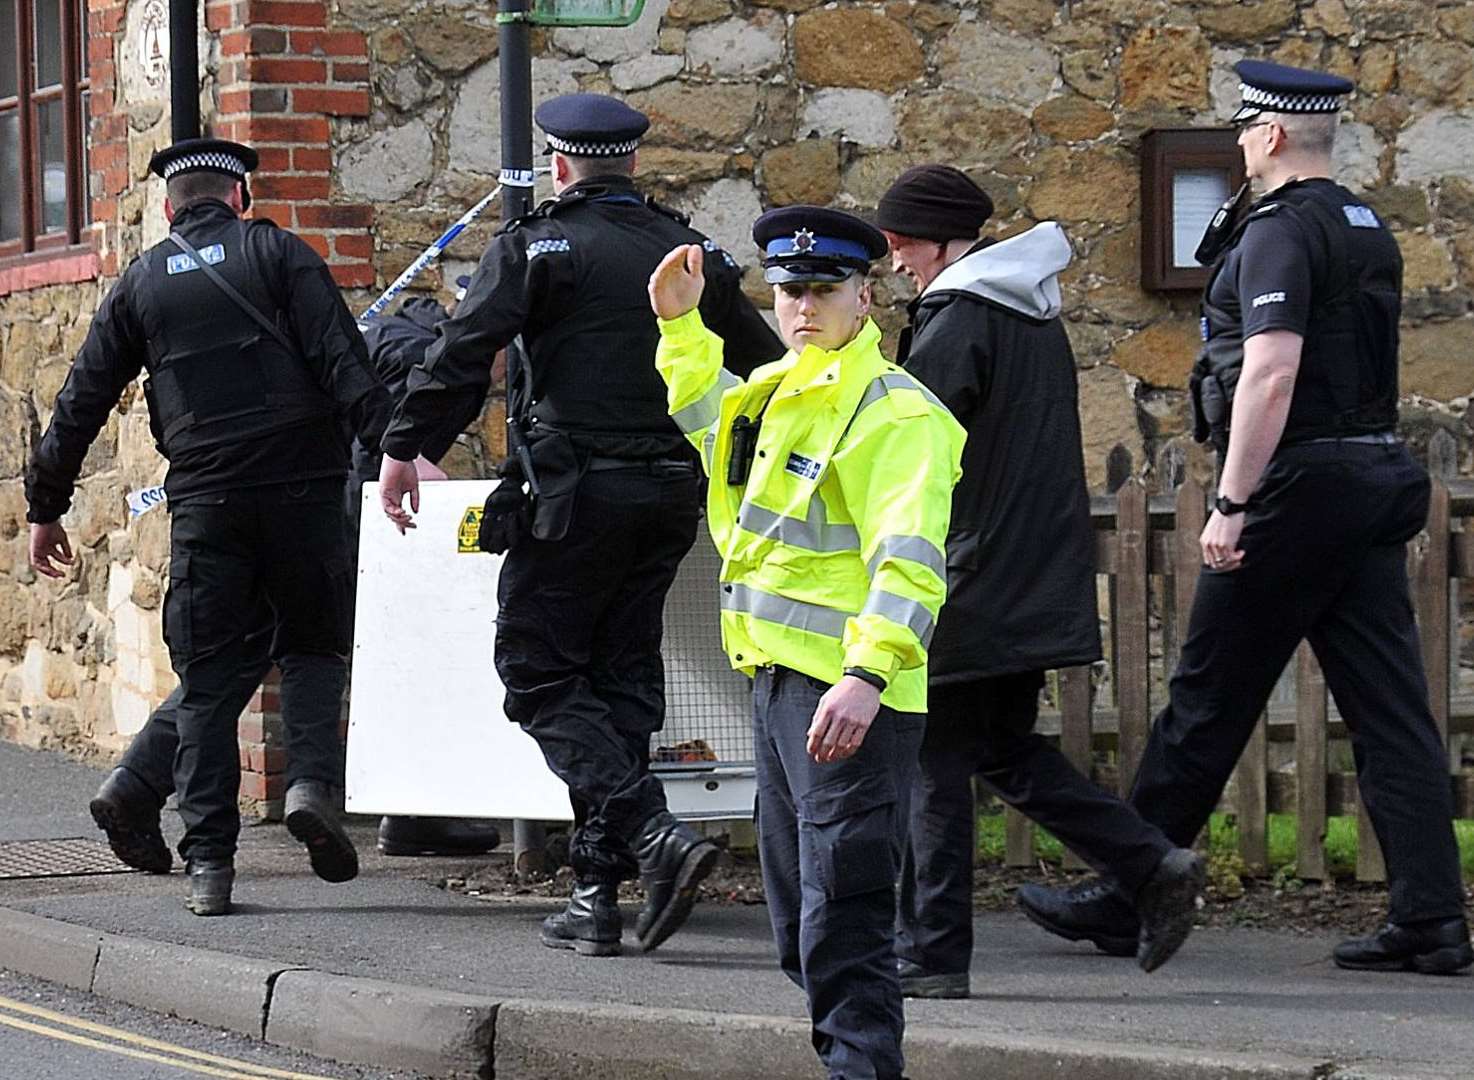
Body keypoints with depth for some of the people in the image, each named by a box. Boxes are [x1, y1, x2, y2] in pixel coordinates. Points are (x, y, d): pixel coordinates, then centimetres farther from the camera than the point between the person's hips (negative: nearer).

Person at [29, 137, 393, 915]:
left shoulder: (141, 282, 13)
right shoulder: (278, 254, 5)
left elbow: (82, 402, 14)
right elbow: (342, 361, -8)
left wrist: (44, 508, 22)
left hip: (203, 501, 1)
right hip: (301, 488, -1)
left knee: (208, 681, 6)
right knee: (313, 646, 15)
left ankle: (208, 863, 0)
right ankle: (310, 779, -10)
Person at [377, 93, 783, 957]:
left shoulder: (537, 246, -5)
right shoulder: (690, 252, 11)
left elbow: (462, 352, -13)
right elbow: (769, 367, 16)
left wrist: (403, 448, -5)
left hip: (573, 496, -6)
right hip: (667, 496, 6)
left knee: (540, 675, 1)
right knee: (623, 680, 11)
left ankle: (655, 833, -18)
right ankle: (598, 896, 9)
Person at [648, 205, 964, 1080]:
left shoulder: (894, 412, -15)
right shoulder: (779, 391, 15)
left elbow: (908, 560, -26)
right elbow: (708, 412, 41)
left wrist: (868, 675, -37)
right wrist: (680, 323, 28)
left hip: (850, 691, -10)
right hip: (779, 677, 10)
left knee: (845, 917, -13)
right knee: (799, 916, 17)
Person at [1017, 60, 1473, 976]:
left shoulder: (1279, 232, -12)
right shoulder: (1370, 232, 16)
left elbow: (1272, 372, -22)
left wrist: (1233, 503, -21)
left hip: (1299, 485, -8)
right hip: (1378, 480, 8)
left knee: (1209, 702, 0)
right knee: (1391, 709, 4)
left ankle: (1124, 895, 8)